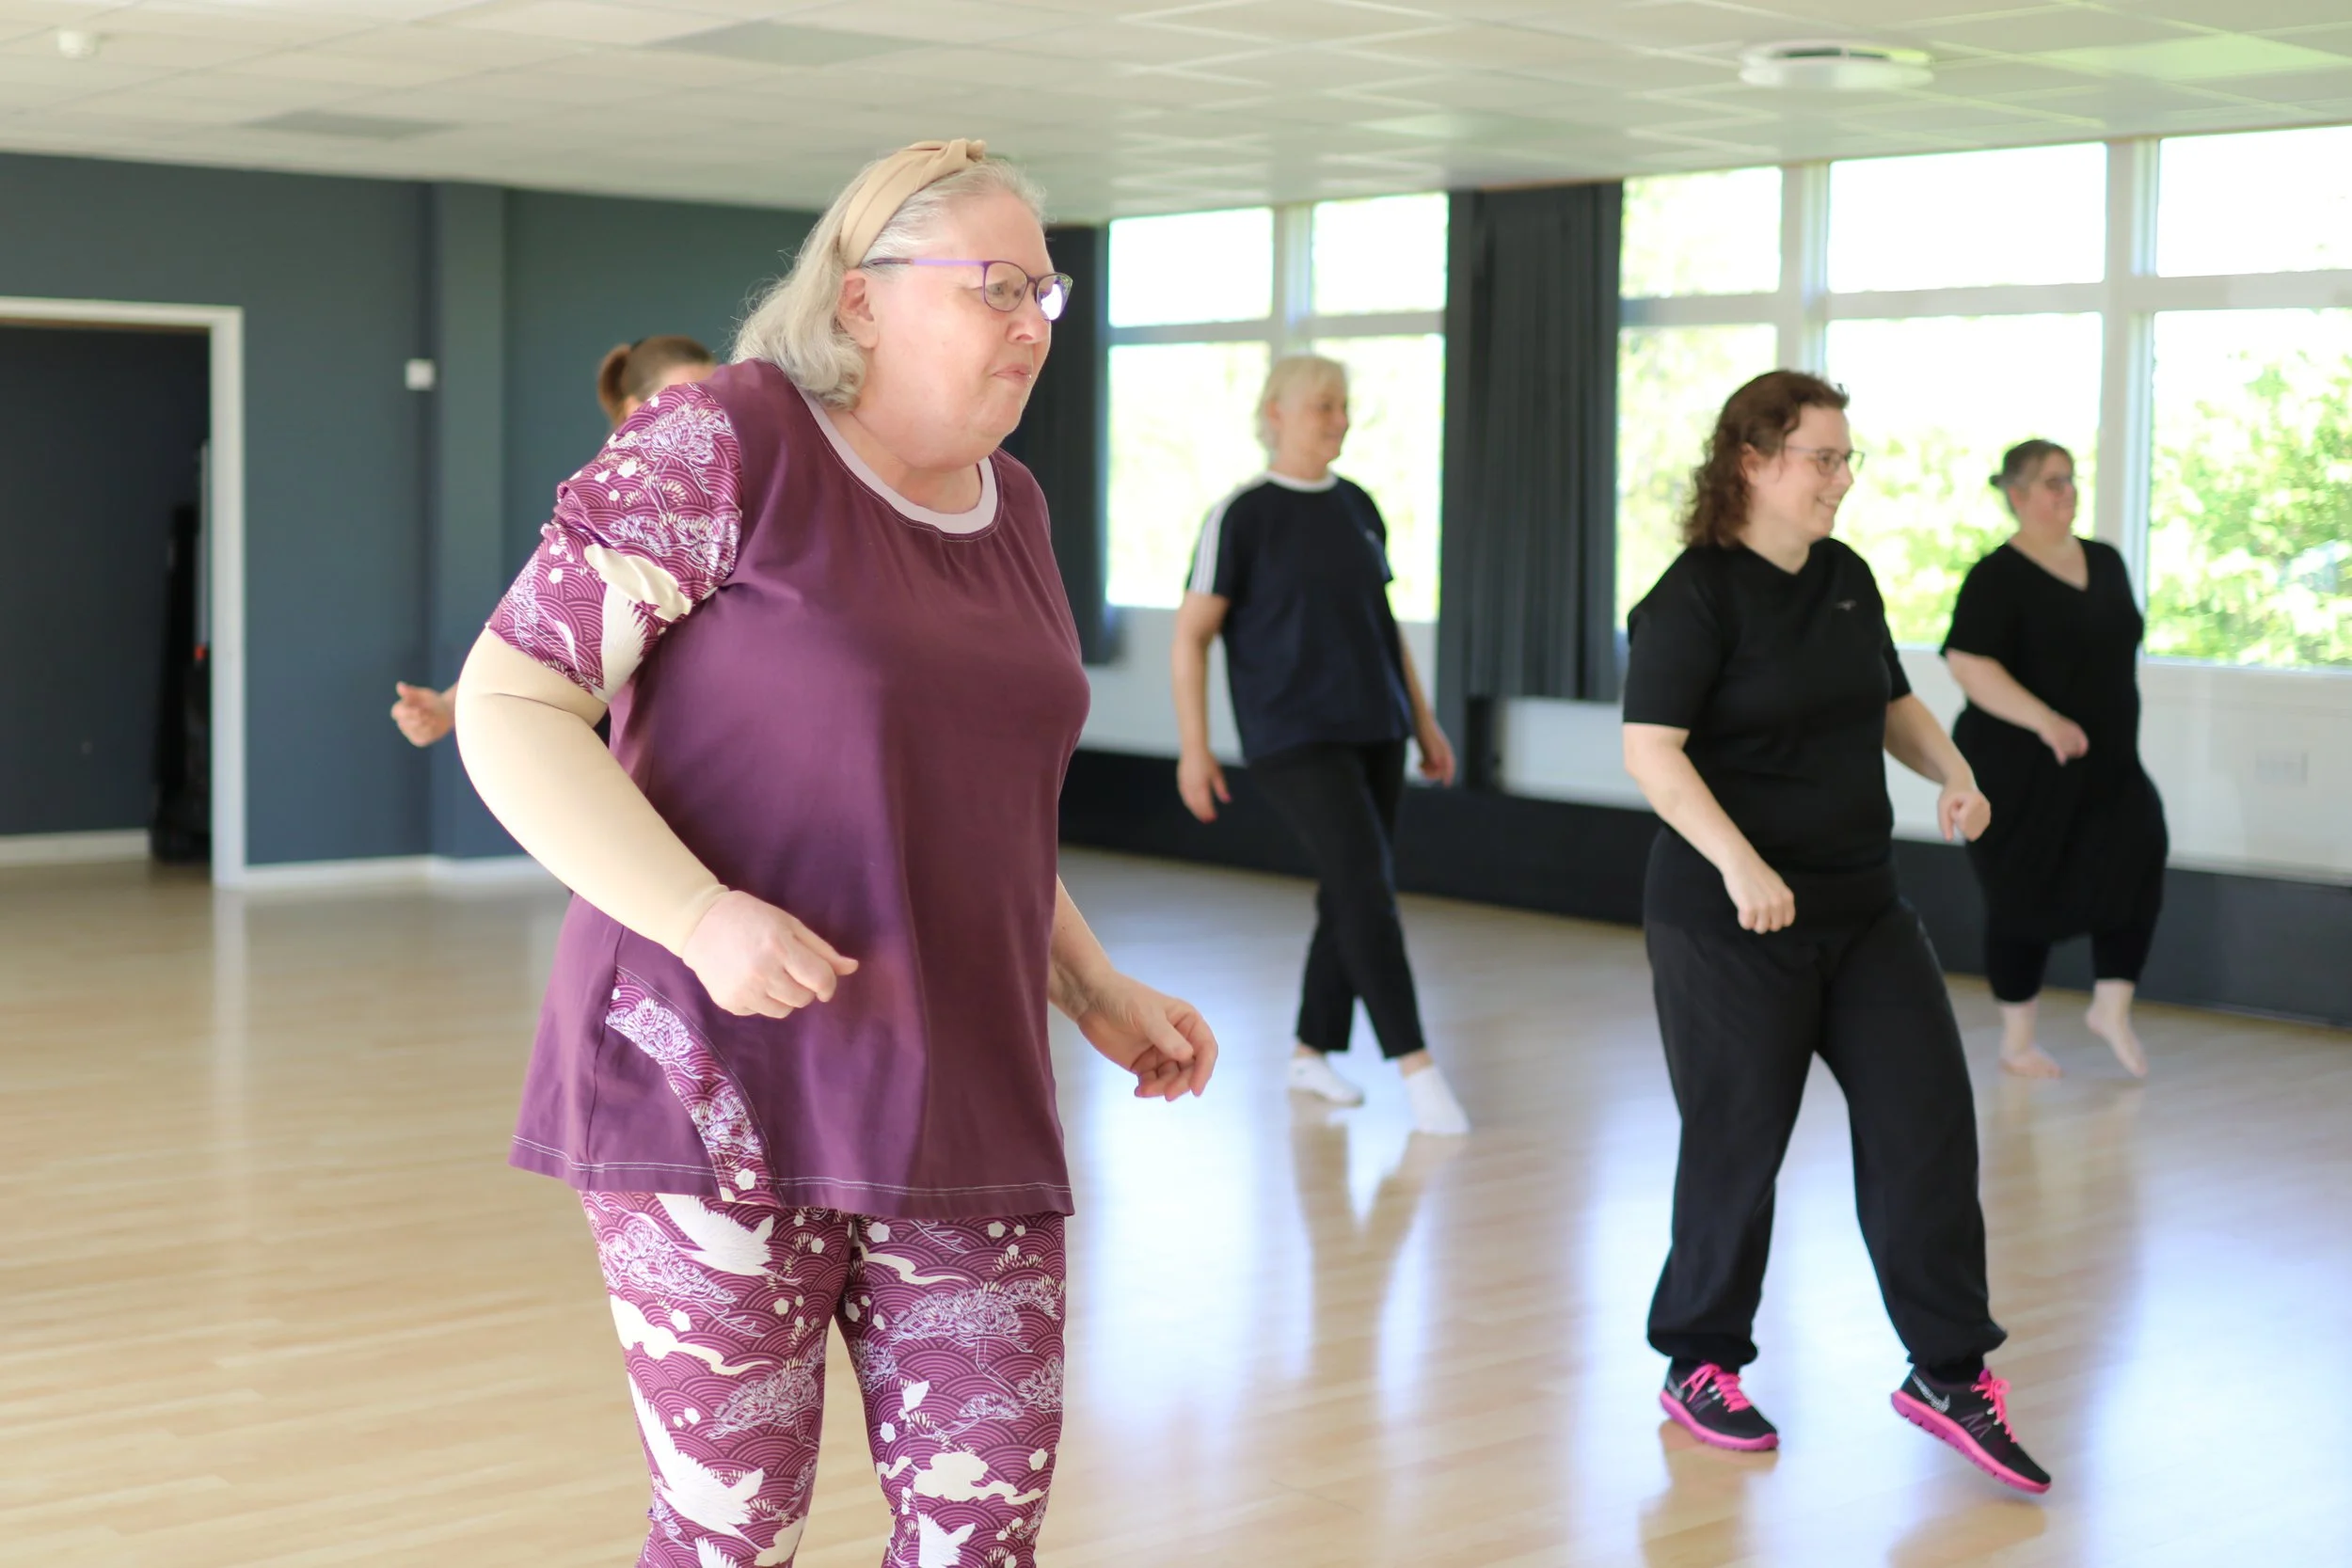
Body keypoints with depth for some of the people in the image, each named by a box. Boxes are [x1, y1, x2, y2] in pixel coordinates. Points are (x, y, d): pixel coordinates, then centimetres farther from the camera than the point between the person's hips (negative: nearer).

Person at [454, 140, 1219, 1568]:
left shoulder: (1011, 508, 13)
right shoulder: (724, 444, -9)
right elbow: (506, 705, -11)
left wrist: (1100, 996, 15)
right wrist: (700, 917, -23)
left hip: (960, 1107, 6)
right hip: (720, 1087, -6)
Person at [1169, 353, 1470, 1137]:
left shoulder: (1358, 506, 11)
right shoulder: (1242, 516, -6)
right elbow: (1191, 636, -5)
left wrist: (1424, 721, 16)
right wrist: (1194, 748, -10)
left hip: (1374, 733, 6)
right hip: (1296, 740, -6)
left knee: (1350, 898, 9)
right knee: (1365, 888, -15)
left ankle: (1313, 1050, 23)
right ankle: (1416, 1065, -13)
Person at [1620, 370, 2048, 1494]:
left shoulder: (1847, 578, 9)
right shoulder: (1694, 597, -13)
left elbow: (1891, 702, 22)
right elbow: (1651, 751, -20)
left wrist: (1951, 770, 2)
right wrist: (1737, 862, -32)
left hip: (1862, 907, 7)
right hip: (1730, 925, -7)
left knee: (1928, 1116, 1)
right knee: (1740, 1141, 2)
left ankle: (1948, 1372, 11)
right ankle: (1699, 1367, 21)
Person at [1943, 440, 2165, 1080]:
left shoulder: (2106, 562, 9)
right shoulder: (1998, 577, -11)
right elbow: (1967, 663, -21)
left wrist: (2115, 727, 17)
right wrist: (2043, 720, -29)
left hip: (2105, 764, 6)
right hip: (2017, 770, -5)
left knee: (2139, 847, -14)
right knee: (2024, 898, 1)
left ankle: (2111, 1008, -1)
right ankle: (2017, 1039, 17)